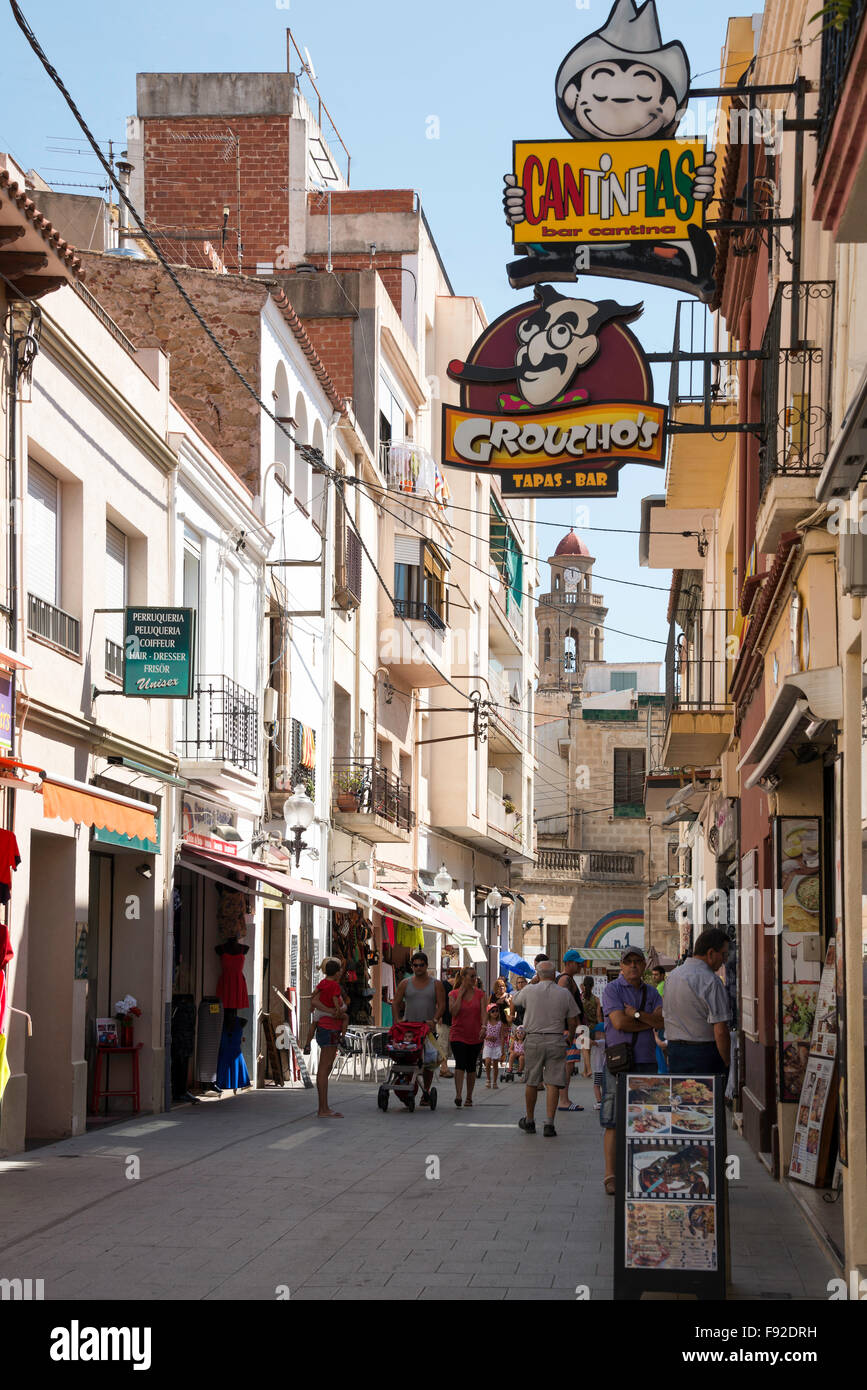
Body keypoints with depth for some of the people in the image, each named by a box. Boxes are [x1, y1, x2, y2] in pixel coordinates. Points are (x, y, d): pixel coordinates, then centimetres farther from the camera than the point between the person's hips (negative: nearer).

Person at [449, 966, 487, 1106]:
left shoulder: (480, 994, 4)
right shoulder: (454, 994, 0)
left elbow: (483, 1012, -4)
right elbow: (454, 1012, -12)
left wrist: (484, 1027, -21)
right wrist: (461, 994, -10)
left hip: (475, 1036, 2)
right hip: (458, 1035, -2)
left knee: (471, 1067, 9)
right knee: (460, 1064, -18)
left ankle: (469, 1097, 19)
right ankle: (458, 1095, -25)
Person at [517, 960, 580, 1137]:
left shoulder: (529, 990, -3)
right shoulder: (564, 994, 0)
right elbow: (572, 1020, 5)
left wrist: (533, 981, 31)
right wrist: (570, 1036, 24)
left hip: (533, 1040, 0)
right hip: (556, 1041, 0)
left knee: (532, 1082, 12)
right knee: (553, 1083, -1)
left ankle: (529, 1121, 24)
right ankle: (549, 1123, -8)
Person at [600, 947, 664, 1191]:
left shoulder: (651, 992, 14)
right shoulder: (612, 990, -1)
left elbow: (662, 1020, -1)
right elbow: (619, 1022, -14)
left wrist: (637, 1014, -12)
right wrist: (650, 1023, -4)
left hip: (647, 1062, 5)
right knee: (613, 1121, -6)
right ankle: (611, 1176, -5)